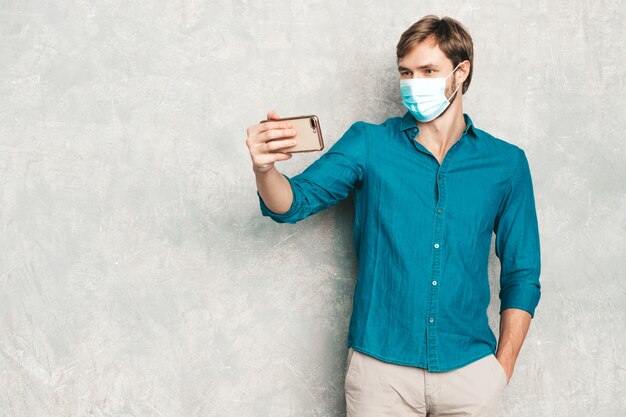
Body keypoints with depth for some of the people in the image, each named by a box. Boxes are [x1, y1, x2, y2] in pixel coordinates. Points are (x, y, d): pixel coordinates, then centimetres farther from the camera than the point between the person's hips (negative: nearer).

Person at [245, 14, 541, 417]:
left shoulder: (506, 163, 3)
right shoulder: (369, 144, 2)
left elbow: (522, 276, 7)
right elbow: (293, 203, -6)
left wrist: (502, 369, 2)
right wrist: (265, 168, -27)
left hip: (469, 369, 1)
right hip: (380, 366, 0)